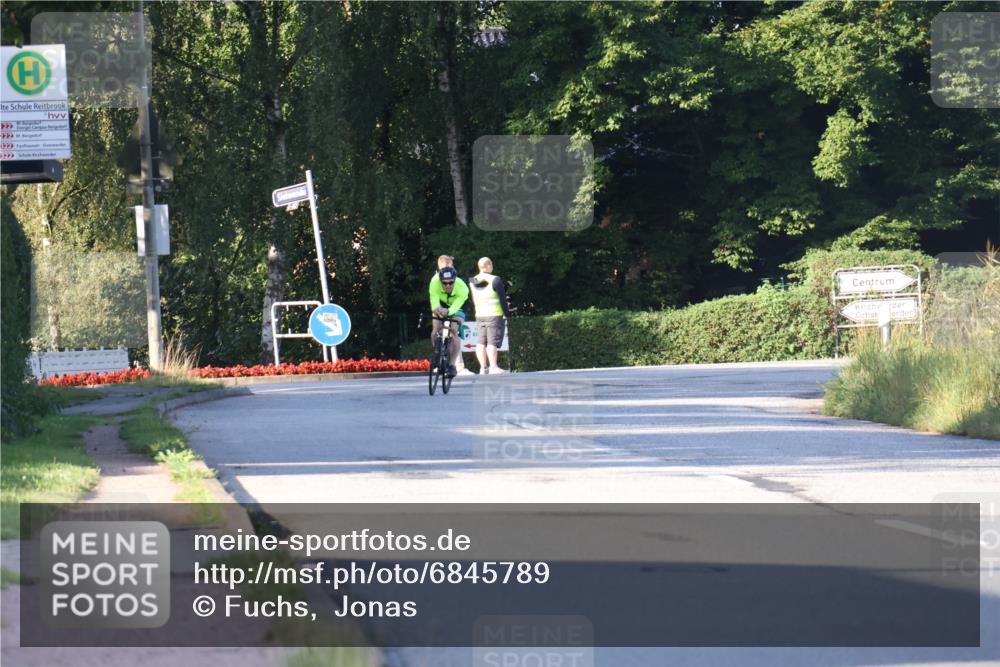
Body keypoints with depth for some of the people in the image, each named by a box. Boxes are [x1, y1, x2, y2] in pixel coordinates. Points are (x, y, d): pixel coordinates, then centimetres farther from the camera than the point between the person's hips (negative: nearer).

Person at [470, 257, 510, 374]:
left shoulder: (473, 282, 6)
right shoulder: (495, 280, -12)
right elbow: (503, 299, -12)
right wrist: (506, 313, -3)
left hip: (479, 315, 6)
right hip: (494, 315, -6)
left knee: (481, 342, 8)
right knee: (492, 342, -7)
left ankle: (483, 368, 7)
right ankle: (493, 367, -13)